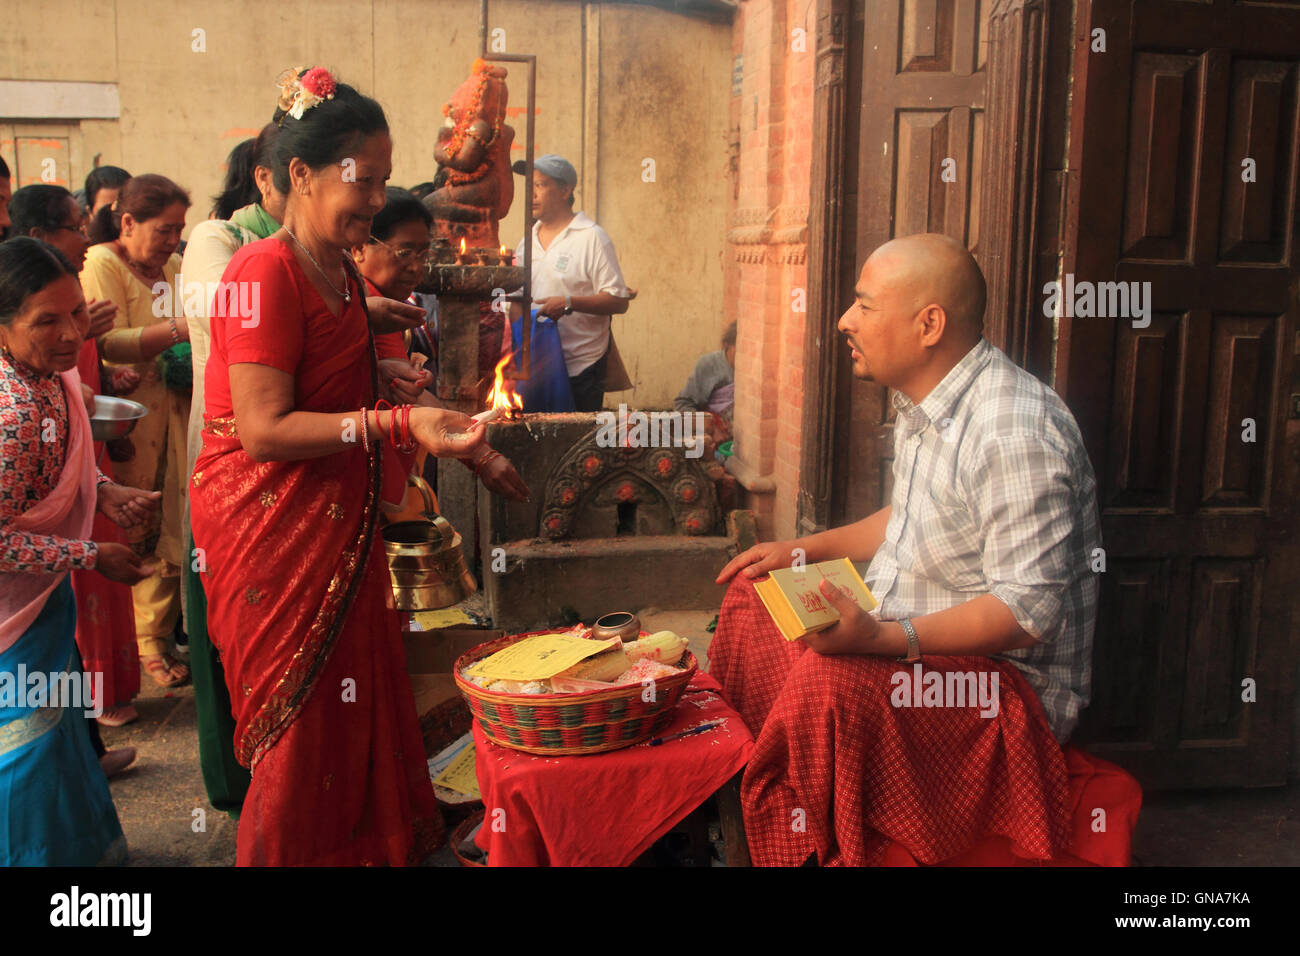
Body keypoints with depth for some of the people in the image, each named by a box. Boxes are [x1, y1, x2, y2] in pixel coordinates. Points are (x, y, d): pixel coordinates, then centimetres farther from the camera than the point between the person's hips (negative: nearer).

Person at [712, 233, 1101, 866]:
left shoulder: (1016, 432, -26)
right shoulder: (922, 403, 7)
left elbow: (1028, 608, -29)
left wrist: (883, 637, -36)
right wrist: (803, 551, 13)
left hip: (1005, 675, -10)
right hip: (902, 630, 10)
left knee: (829, 682, -35)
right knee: (750, 597, 10)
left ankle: (808, 850, -7)